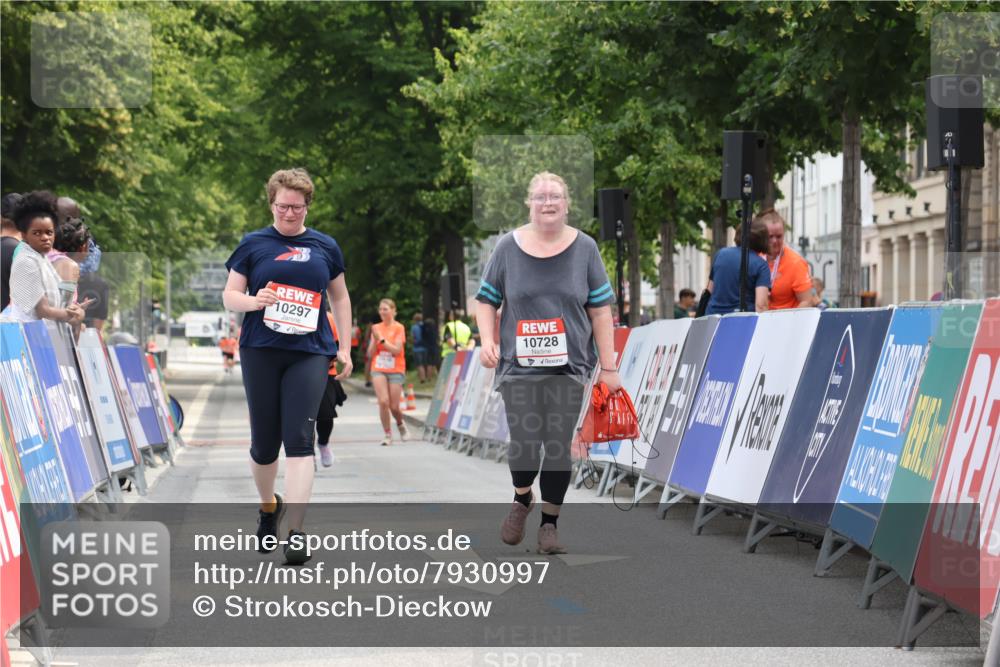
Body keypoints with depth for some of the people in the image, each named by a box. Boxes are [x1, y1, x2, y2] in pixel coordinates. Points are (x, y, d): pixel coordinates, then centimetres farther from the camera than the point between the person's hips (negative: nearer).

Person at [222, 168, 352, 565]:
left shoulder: (325, 247, 10)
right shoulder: (253, 245, 6)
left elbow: (339, 297, 19)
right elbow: (229, 296, 6)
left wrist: (344, 348, 13)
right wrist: (252, 301, -16)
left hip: (309, 353, 0)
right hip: (261, 352, 0)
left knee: (299, 439, -11)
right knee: (264, 441, 6)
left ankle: (295, 531, -14)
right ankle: (268, 506, 34)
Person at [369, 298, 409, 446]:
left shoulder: (398, 328, -2)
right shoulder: (377, 328, 7)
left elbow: (397, 350, -14)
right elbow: (370, 353, 6)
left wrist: (381, 339, -17)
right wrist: (374, 339, -9)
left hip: (396, 370, -2)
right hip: (378, 369, 2)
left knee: (394, 406, -2)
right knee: (383, 401, -15)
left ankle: (400, 424, 30)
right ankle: (387, 433, -2)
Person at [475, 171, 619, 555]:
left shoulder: (584, 249, 4)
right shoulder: (508, 247, 3)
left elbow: (600, 310, 4)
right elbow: (486, 300, 9)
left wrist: (608, 367, 1)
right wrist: (488, 339, -8)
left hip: (569, 366, 1)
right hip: (519, 365, -1)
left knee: (558, 447, 0)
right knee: (524, 444, -9)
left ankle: (549, 524, 15)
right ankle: (521, 500, 23)